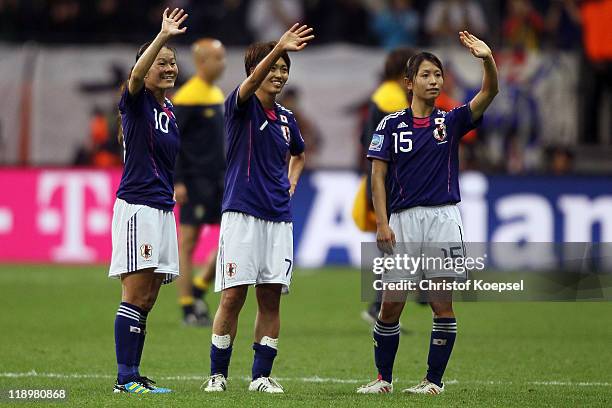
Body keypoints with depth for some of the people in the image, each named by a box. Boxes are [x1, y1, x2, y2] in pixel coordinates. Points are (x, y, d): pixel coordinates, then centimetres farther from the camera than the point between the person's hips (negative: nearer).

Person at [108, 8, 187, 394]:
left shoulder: (168, 111, 16)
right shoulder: (136, 102, -6)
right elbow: (136, 75, -29)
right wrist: (163, 36, -38)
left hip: (163, 209, 8)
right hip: (137, 206, -8)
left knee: (146, 301, 7)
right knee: (136, 296, -10)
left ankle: (134, 375, 10)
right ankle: (125, 378, -9)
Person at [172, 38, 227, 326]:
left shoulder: (217, 94, 13)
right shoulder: (187, 98, -13)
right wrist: (176, 181, -18)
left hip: (218, 180, 9)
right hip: (195, 180, -9)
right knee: (188, 242, -2)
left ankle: (198, 290, 16)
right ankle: (188, 310, 1)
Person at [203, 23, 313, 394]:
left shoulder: (286, 119, 13)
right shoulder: (241, 107, -4)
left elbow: (299, 155, 33)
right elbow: (252, 81, -27)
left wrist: (291, 184, 13)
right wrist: (278, 49, -43)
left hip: (279, 217, 5)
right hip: (242, 214, -5)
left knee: (271, 298, 3)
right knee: (233, 296, -6)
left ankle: (262, 375, 8)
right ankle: (218, 374, 4)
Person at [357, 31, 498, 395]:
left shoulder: (451, 122, 7)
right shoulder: (392, 124, 6)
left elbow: (488, 94, -8)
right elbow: (378, 176, 4)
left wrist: (488, 59, -27)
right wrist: (382, 223, -6)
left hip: (443, 218, 0)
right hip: (403, 218, 0)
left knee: (443, 303, -2)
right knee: (391, 305, 0)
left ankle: (435, 379, 6)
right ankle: (384, 378, 13)